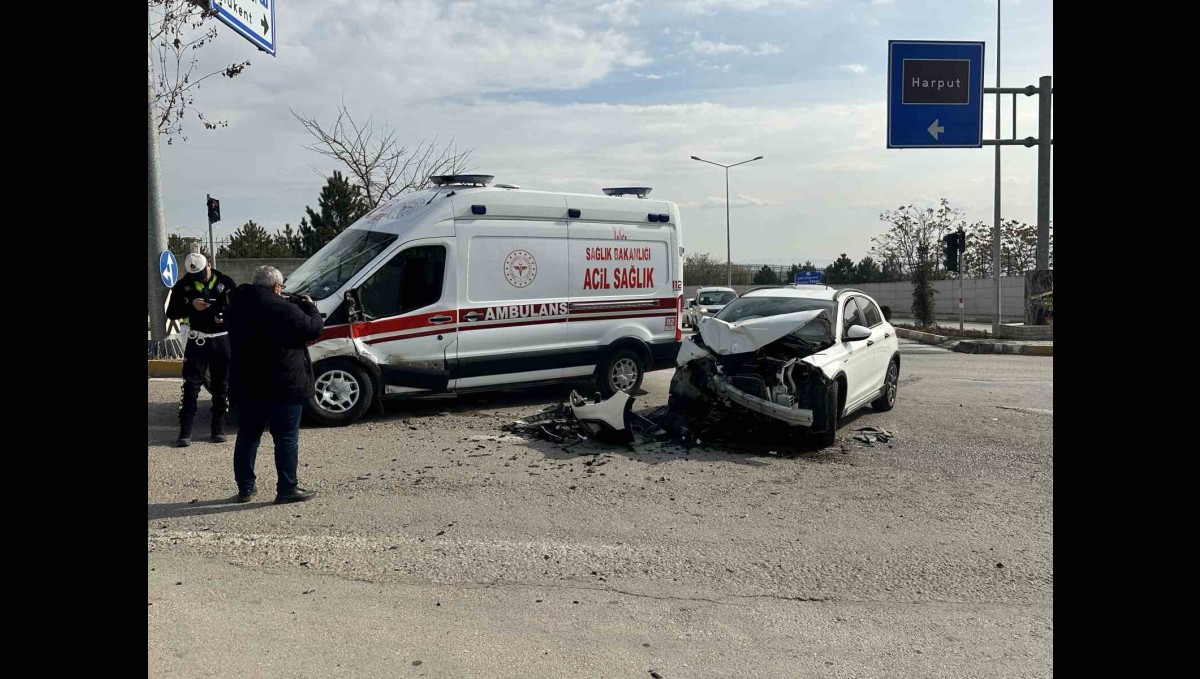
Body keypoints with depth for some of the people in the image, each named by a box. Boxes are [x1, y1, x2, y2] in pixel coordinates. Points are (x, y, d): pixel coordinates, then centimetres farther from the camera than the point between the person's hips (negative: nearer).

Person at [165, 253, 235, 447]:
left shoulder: (225, 282, -1)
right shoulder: (183, 285, 0)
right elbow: (171, 313, -1)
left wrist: (227, 316, -16)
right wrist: (191, 306, -18)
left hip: (222, 340, 1)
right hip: (198, 340, 0)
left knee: (221, 385, 6)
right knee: (191, 385, -4)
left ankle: (218, 428, 16)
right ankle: (185, 430, -1)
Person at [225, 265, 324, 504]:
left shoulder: (238, 306, 7)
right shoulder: (282, 308, -17)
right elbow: (313, 328, -13)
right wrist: (309, 307, 7)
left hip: (245, 384, 7)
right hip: (282, 386, -7)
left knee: (247, 435, 16)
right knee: (287, 438, 1)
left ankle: (245, 487, 23)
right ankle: (287, 488, 4)